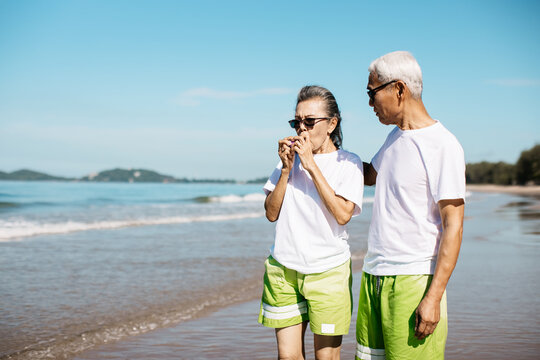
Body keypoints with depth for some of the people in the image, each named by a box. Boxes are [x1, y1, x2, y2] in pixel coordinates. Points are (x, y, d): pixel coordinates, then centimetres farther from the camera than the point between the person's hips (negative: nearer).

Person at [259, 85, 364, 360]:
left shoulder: (348, 163, -1)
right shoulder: (291, 157, 9)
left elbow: (343, 214, -15)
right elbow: (271, 213, 5)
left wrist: (311, 165, -14)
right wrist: (286, 168, -7)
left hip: (328, 271, -3)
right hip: (283, 268, 3)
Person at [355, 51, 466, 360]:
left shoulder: (443, 146, -12)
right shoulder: (396, 137, 14)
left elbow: (453, 225, -15)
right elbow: (369, 175, 34)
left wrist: (434, 296, -19)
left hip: (414, 279, -8)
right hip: (373, 276, 8)